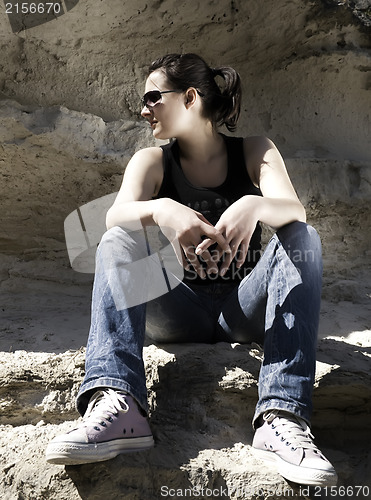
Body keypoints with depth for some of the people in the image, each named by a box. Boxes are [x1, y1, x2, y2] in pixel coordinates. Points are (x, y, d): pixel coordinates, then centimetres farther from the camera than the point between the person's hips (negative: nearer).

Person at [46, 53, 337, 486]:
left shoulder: (254, 152, 4)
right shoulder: (152, 161, 5)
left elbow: (294, 210, -16)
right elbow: (116, 217, -16)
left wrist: (254, 206, -40)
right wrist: (161, 210, -39)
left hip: (245, 310, 0)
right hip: (178, 314, 1)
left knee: (302, 237, -23)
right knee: (118, 241, -20)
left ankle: (281, 416, -40)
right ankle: (117, 404, -42)